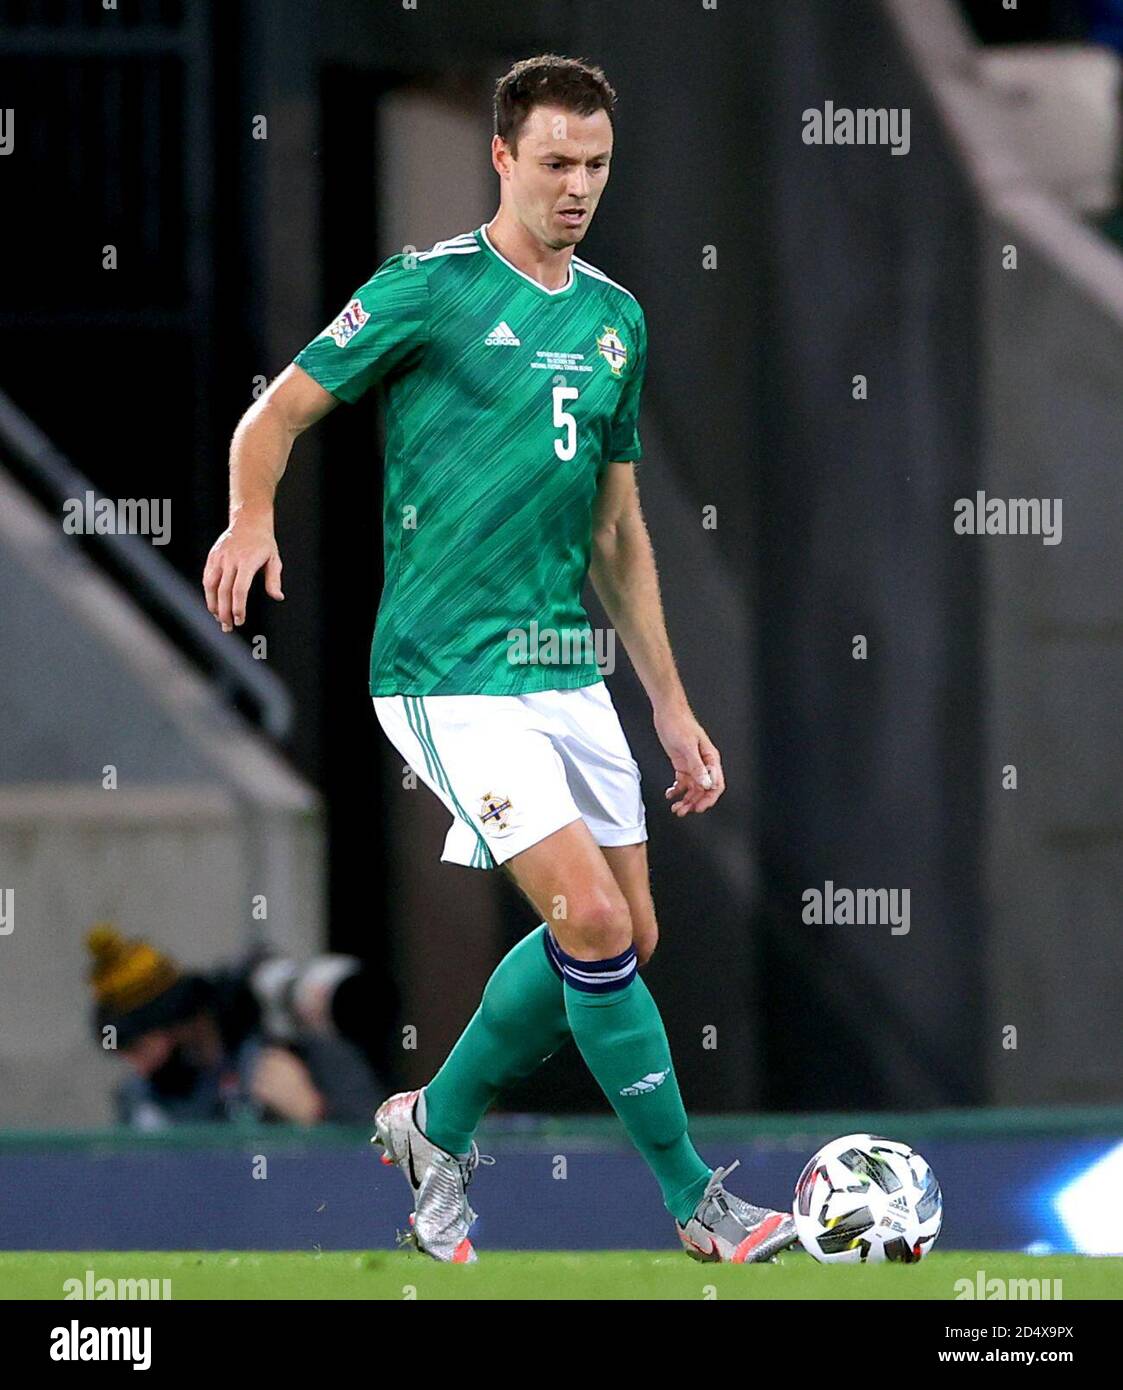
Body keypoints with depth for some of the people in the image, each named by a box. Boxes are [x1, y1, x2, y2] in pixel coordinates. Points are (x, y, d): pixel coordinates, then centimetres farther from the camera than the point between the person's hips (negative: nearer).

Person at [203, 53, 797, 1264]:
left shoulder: (616, 320, 13)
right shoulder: (428, 290, -7)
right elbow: (276, 415, -3)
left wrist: (670, 706, 17)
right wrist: (252, 517, -24)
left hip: (568, 667, 7)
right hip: (452, 669, -7)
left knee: (625, 939, 7)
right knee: (594, 922, -16)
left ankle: (437, 1124, 27)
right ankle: (697, 1204, -7)